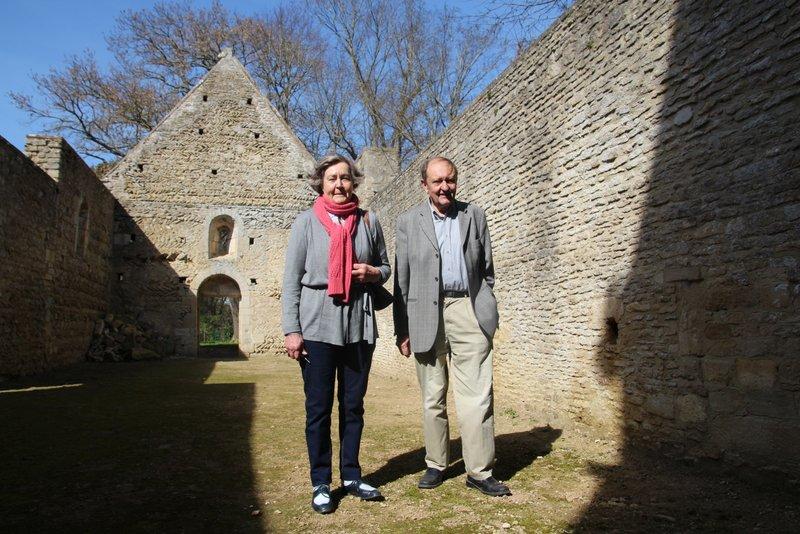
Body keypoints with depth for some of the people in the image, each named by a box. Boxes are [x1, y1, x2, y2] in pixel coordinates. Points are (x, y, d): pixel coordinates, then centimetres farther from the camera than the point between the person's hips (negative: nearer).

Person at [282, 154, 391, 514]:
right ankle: (320, 483, 16)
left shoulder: (368, 222, 9)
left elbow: (385, 267, 18)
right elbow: (292, 279, 0)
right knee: (319, 406, 3)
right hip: (317, 324, -2)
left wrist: (371, 272, -7)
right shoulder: (306, 222, 2)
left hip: (359, 323, 3)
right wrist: (291, 330, -7)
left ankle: (351, 476, 26)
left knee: (353, 404, 11)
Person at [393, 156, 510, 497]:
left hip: (468, 313, 0)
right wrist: (402, 329, 2)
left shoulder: (475, 216, 10)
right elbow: (402, 279, 5)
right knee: (432, 398, 9)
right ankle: (436, 464, 23)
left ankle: (479, 471, 7)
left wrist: (486, 311, 6)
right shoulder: (409, 222, 7)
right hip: (426, 316, 0)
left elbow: (486, 270, 13)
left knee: (476, 396, -3)